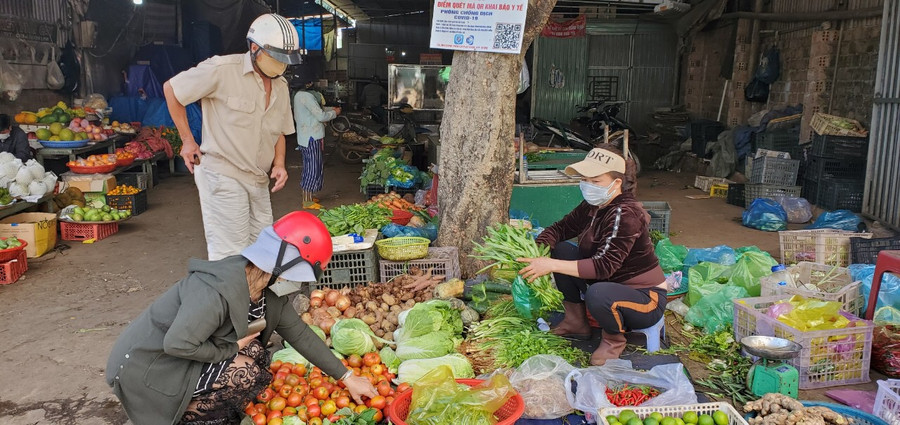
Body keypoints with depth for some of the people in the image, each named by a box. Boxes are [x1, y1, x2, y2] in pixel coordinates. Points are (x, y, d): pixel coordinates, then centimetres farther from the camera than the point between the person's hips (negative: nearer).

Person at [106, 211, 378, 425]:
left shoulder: (269, 290, -2)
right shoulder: (219, 289, -30)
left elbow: (299, 334, 4)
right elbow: (178, 344, -34)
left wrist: (346, 377, 5)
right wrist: (231, 348, -18)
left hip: (175, 356, 9)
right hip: (144, 366, -9)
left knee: (253, 352, -2)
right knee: (245, 374, -18)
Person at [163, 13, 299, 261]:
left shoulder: (281, 86, 10)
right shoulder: (222, 70, -12)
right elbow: (171, 88, -3)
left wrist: (279, 164, 2)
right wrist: (188, 141, -2)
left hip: (259, 182, 7)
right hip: (223, 177, -7)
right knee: (232, 256, -7)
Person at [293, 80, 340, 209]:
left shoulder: (299, 95, 11)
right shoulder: (307, 96, -20)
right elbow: (321, 116, -20)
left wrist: (330, 109, 15)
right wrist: (334, 113, -4)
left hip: (304, 137, 10)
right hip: (312, 138, -10)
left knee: (309, 169, 17)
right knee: (313, 169, -4)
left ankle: (307, 197, 26)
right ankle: (308, 202, 0)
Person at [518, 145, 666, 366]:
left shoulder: (625, 214, -26)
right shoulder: (593, 207, -1)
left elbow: (603, 266, -33)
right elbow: (560, 229, 5)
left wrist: (551, 265, -35)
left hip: (647, 298, -8)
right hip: (612, 284, 8)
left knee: (598, 294, -39)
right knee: (562, 249, -6)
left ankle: (614, 338, -5)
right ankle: (576, 322, 6)